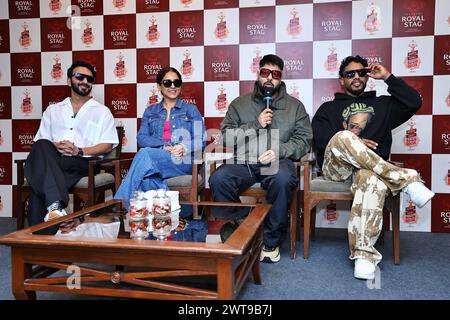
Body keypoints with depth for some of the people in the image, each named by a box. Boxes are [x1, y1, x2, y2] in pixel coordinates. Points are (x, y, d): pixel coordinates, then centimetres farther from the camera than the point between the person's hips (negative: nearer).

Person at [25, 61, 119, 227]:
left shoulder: (102, 111, 17)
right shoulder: (52, 110, 26)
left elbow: (108, 145, 6)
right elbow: (40, 143, 17)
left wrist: (80, 151, -11)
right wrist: (54, 147, -7)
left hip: (84, 163, -2)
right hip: (52, 160, 3)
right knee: (42, 147, -35)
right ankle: (55, 205, -46)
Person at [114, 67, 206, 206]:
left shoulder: (191, 110, 18)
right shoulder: (150, 111, 23)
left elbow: (201, 140, 6)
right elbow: (142, 138, 8)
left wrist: (184, 147, -17)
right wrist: (164, 146, -12)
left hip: (182, 162, -2)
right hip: (155, 161, 2)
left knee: (145, 154, -32)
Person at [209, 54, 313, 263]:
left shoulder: (294, 106, 17)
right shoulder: (239, 104, 17)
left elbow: (304, 140, 7)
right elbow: (226, 137, 7)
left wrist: (278, 151, -11)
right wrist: (256, 125, -4)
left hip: (277, 162, -1)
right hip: (244, 161, 1)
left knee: (283, 179, -37)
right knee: (218, 179, -30)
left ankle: (271, 242, -17)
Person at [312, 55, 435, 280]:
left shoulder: (383, 105, 28)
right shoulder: (329, 108, 23)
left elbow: (414, 103, 10)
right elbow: (319, 137, 5)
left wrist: (387, 77, 12)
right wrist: (350, 142, -10)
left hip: (372, 168, 0)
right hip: (335, 166, 0)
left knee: (371, 178, -39)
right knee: (343, 138, -36)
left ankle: (364, 253, -41)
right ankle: (406, 179, -30)